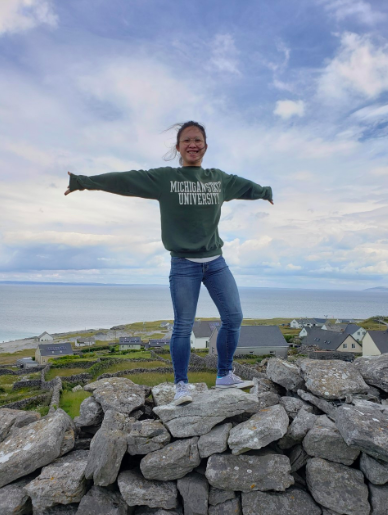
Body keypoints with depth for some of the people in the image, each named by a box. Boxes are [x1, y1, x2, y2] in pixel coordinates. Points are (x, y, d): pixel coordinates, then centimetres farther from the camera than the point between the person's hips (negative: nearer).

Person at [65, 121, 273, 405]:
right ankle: (182, 384, 17)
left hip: (216, 262, 4)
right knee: (183, 327, 0)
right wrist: (82, 181, -5)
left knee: (234, 317, 4)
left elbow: (245, 186, 27)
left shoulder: (219, 178, 9)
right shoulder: (163, 178, -1)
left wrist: (266, 192, 43)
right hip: (183, 265, -4)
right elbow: (123, 180, -3)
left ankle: (225, 375, 23)